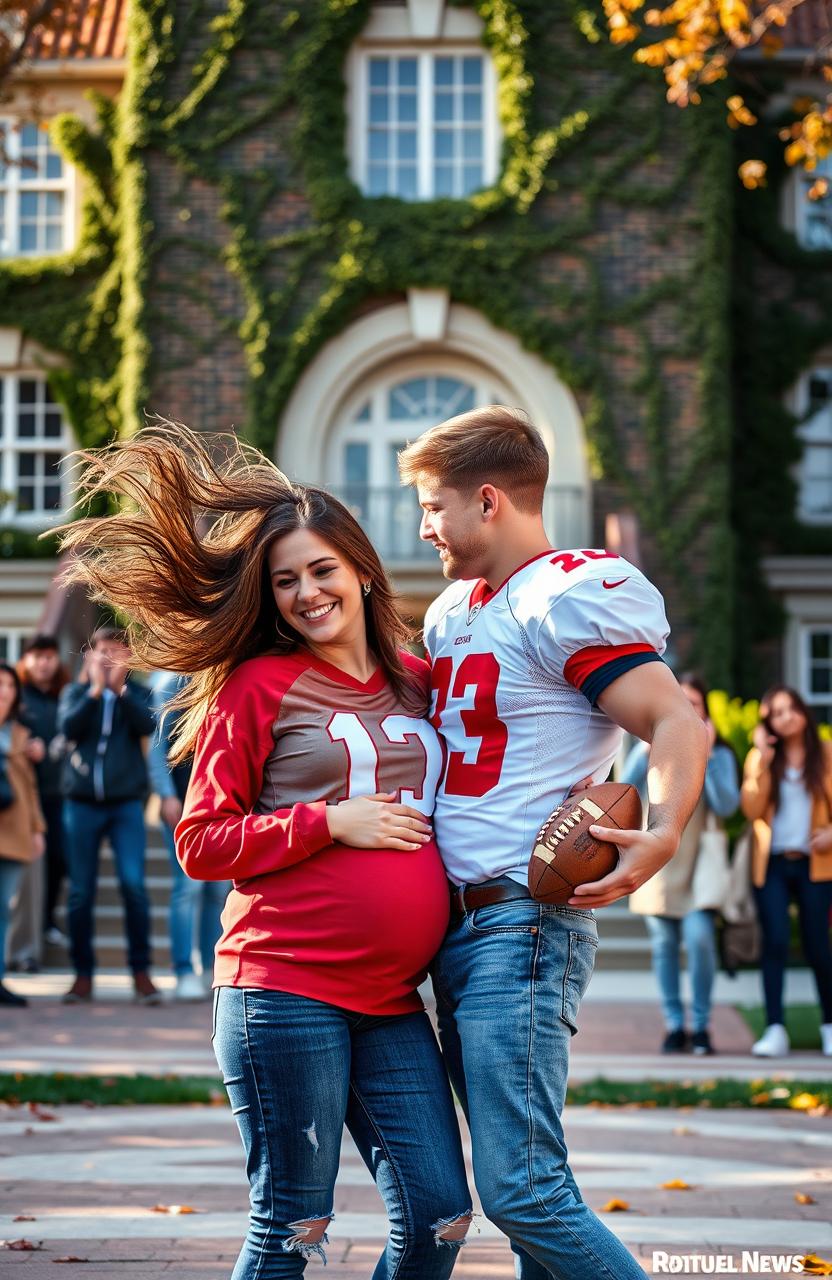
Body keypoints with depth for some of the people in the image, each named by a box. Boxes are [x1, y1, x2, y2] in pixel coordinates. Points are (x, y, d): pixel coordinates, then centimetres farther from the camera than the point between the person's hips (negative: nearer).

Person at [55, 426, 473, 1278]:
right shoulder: (258, 684, -1)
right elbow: (201, 843, -2)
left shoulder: (416, 681, 14)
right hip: (284, 987, -5)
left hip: (390, 998, 5)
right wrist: (330, 823, -12)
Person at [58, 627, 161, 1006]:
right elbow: (68, 726, -9)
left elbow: (148, 725, -11)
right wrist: (95, 689, -16)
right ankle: (83, 974, 12)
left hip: (126, 803, -1)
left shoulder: (136, 693, 8)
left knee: (134, 885, -11)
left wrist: (120, 688, -17)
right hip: (81, 802, 1)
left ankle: (141, 971, -3)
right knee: (81, 891, 3)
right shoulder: (75, 692, 9)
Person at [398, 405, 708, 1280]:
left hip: (521, 925, -9)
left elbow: (678, 723, -19)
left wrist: (663, 835, -36)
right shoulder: (452, 613, 18)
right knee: (525, 1181, 12)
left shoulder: (567, 600, -11)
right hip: (457, 929, 9)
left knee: (521, 1190, -15)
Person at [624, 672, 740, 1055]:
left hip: (698, 863, -1)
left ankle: (701, 1026, -3)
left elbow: (727, 806, -9)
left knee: (699, 938, -15)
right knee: (664, 944, 0)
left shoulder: (719, 754, 4)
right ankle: (674, 1026, 10)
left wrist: (708, 756, -13)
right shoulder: (652, 748, 7)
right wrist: (647, 749, -15)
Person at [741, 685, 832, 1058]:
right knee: (775, 943, -10)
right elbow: (751, 810, -6)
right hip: (771, 864, 0)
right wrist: (763, 764, -14)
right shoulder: (760, 758, 6)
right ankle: (775, 1030, -11)